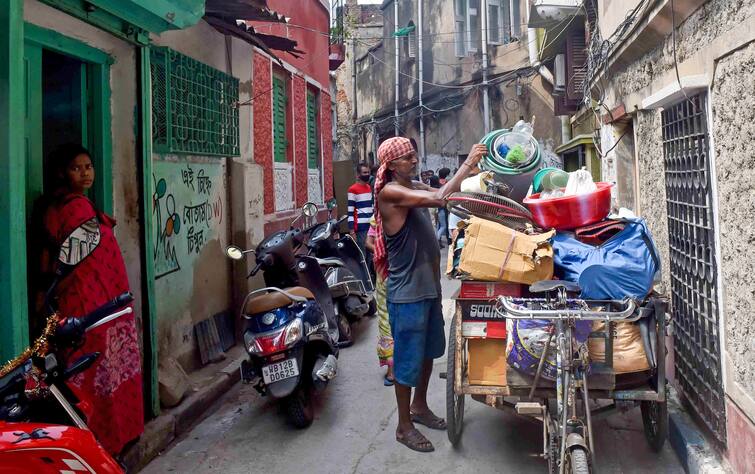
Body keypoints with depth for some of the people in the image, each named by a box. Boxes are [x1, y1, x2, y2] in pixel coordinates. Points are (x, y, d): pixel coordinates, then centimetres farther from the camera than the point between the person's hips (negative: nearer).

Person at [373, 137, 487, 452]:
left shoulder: (414, 190, 11)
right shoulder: (390, 192, -18)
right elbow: (439, 199, -27)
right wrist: (468, 163, -20)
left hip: (429, 286, 9)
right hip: (407, 292, -9)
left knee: (429, 350, 21)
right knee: (409, 356, 2)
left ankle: (419, 407, 40)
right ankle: (404, 426, 18)